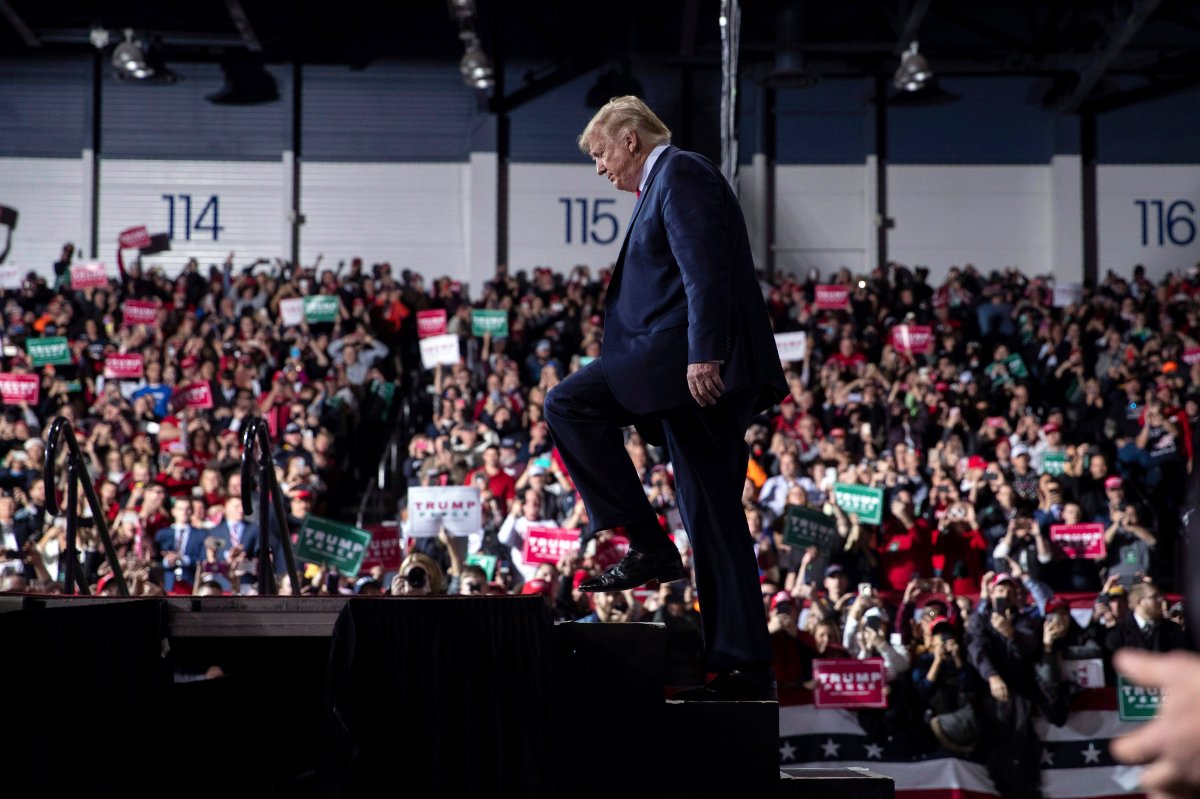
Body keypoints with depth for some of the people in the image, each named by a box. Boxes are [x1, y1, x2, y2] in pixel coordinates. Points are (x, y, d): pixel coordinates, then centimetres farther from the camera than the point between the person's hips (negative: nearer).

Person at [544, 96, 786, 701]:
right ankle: (744, 667, 7)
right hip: (704, 366, 11)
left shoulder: (679, 173, -3)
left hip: (692, 357, -11)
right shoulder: (666, 182, 28)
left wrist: (703, 354, -25)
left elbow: (706, 268, -17)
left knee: (568, 404, -13)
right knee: (713, 520, 7)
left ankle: (647, 544, -11)